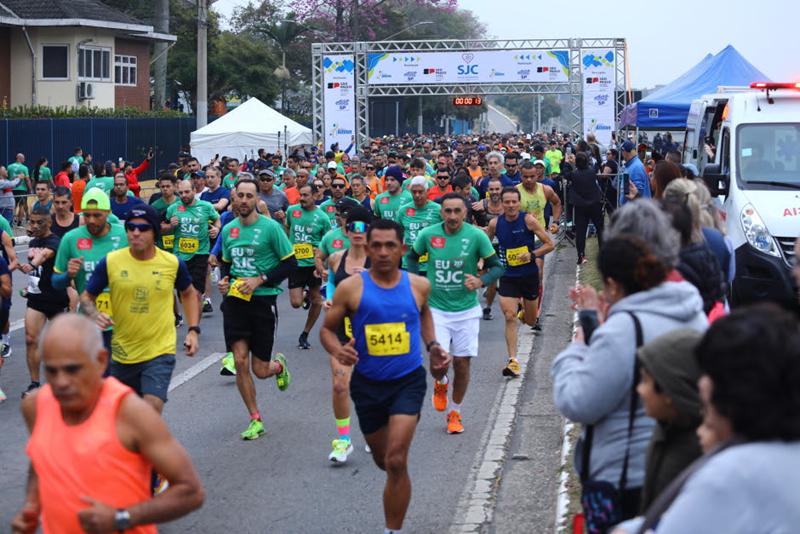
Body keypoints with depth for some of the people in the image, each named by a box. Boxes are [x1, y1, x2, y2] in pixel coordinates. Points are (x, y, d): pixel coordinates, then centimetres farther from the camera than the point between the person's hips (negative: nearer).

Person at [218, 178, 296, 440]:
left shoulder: (270, 227, -9)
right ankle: (255, 419, 9)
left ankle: (279, 365, 39)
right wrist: (224, 280, 1)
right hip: (234, 300, 4)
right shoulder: (228, 229, 7)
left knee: (260, 370, 1)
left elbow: (290, 263, -7)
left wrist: (260, 280, -15)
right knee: (240, 362, -5)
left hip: (263, 301, -4)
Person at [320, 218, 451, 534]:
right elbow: (327, 329, 0)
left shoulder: (418, 285, -3)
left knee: (396, 461, -15)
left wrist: (432, 345, 7)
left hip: (408, 381, -1)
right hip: (367, 383, 1)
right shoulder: (351, 288, -10)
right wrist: (338, 351, -21)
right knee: (382, 459, 18)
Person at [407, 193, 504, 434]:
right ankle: (441, 383, 22)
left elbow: (497, 267, -2)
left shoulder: (477, 236, -9)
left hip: (466, 310, 0)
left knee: (462, 363, 6)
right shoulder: (428, 235, -6)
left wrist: (481, 281, -20)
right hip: (436, 308, 0)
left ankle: (455, 413, 27)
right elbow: (412, 257, 14)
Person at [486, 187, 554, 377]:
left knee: (531, 321, 14)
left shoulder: (528, 220, -13)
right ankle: (513, 361, -13)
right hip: (508, 276, 0)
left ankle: (525, 309, 53)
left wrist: (532, 254, -23)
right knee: (510, 317, -16)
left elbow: (549, 244, -9)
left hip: (529, 274, 0)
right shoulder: (495, 223, -5)